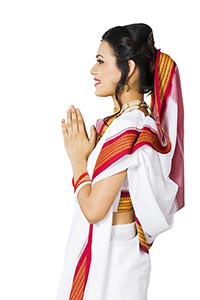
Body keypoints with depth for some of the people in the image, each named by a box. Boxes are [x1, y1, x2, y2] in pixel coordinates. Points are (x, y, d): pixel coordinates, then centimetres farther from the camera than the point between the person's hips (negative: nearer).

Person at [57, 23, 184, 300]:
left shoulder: (128, 129, -24)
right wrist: (82, 151, 0)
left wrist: (78, 158, -12)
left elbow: (93, 209, -23)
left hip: (110, 253, -9)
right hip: (105, 246, 9)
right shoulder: (127, 120, 4)